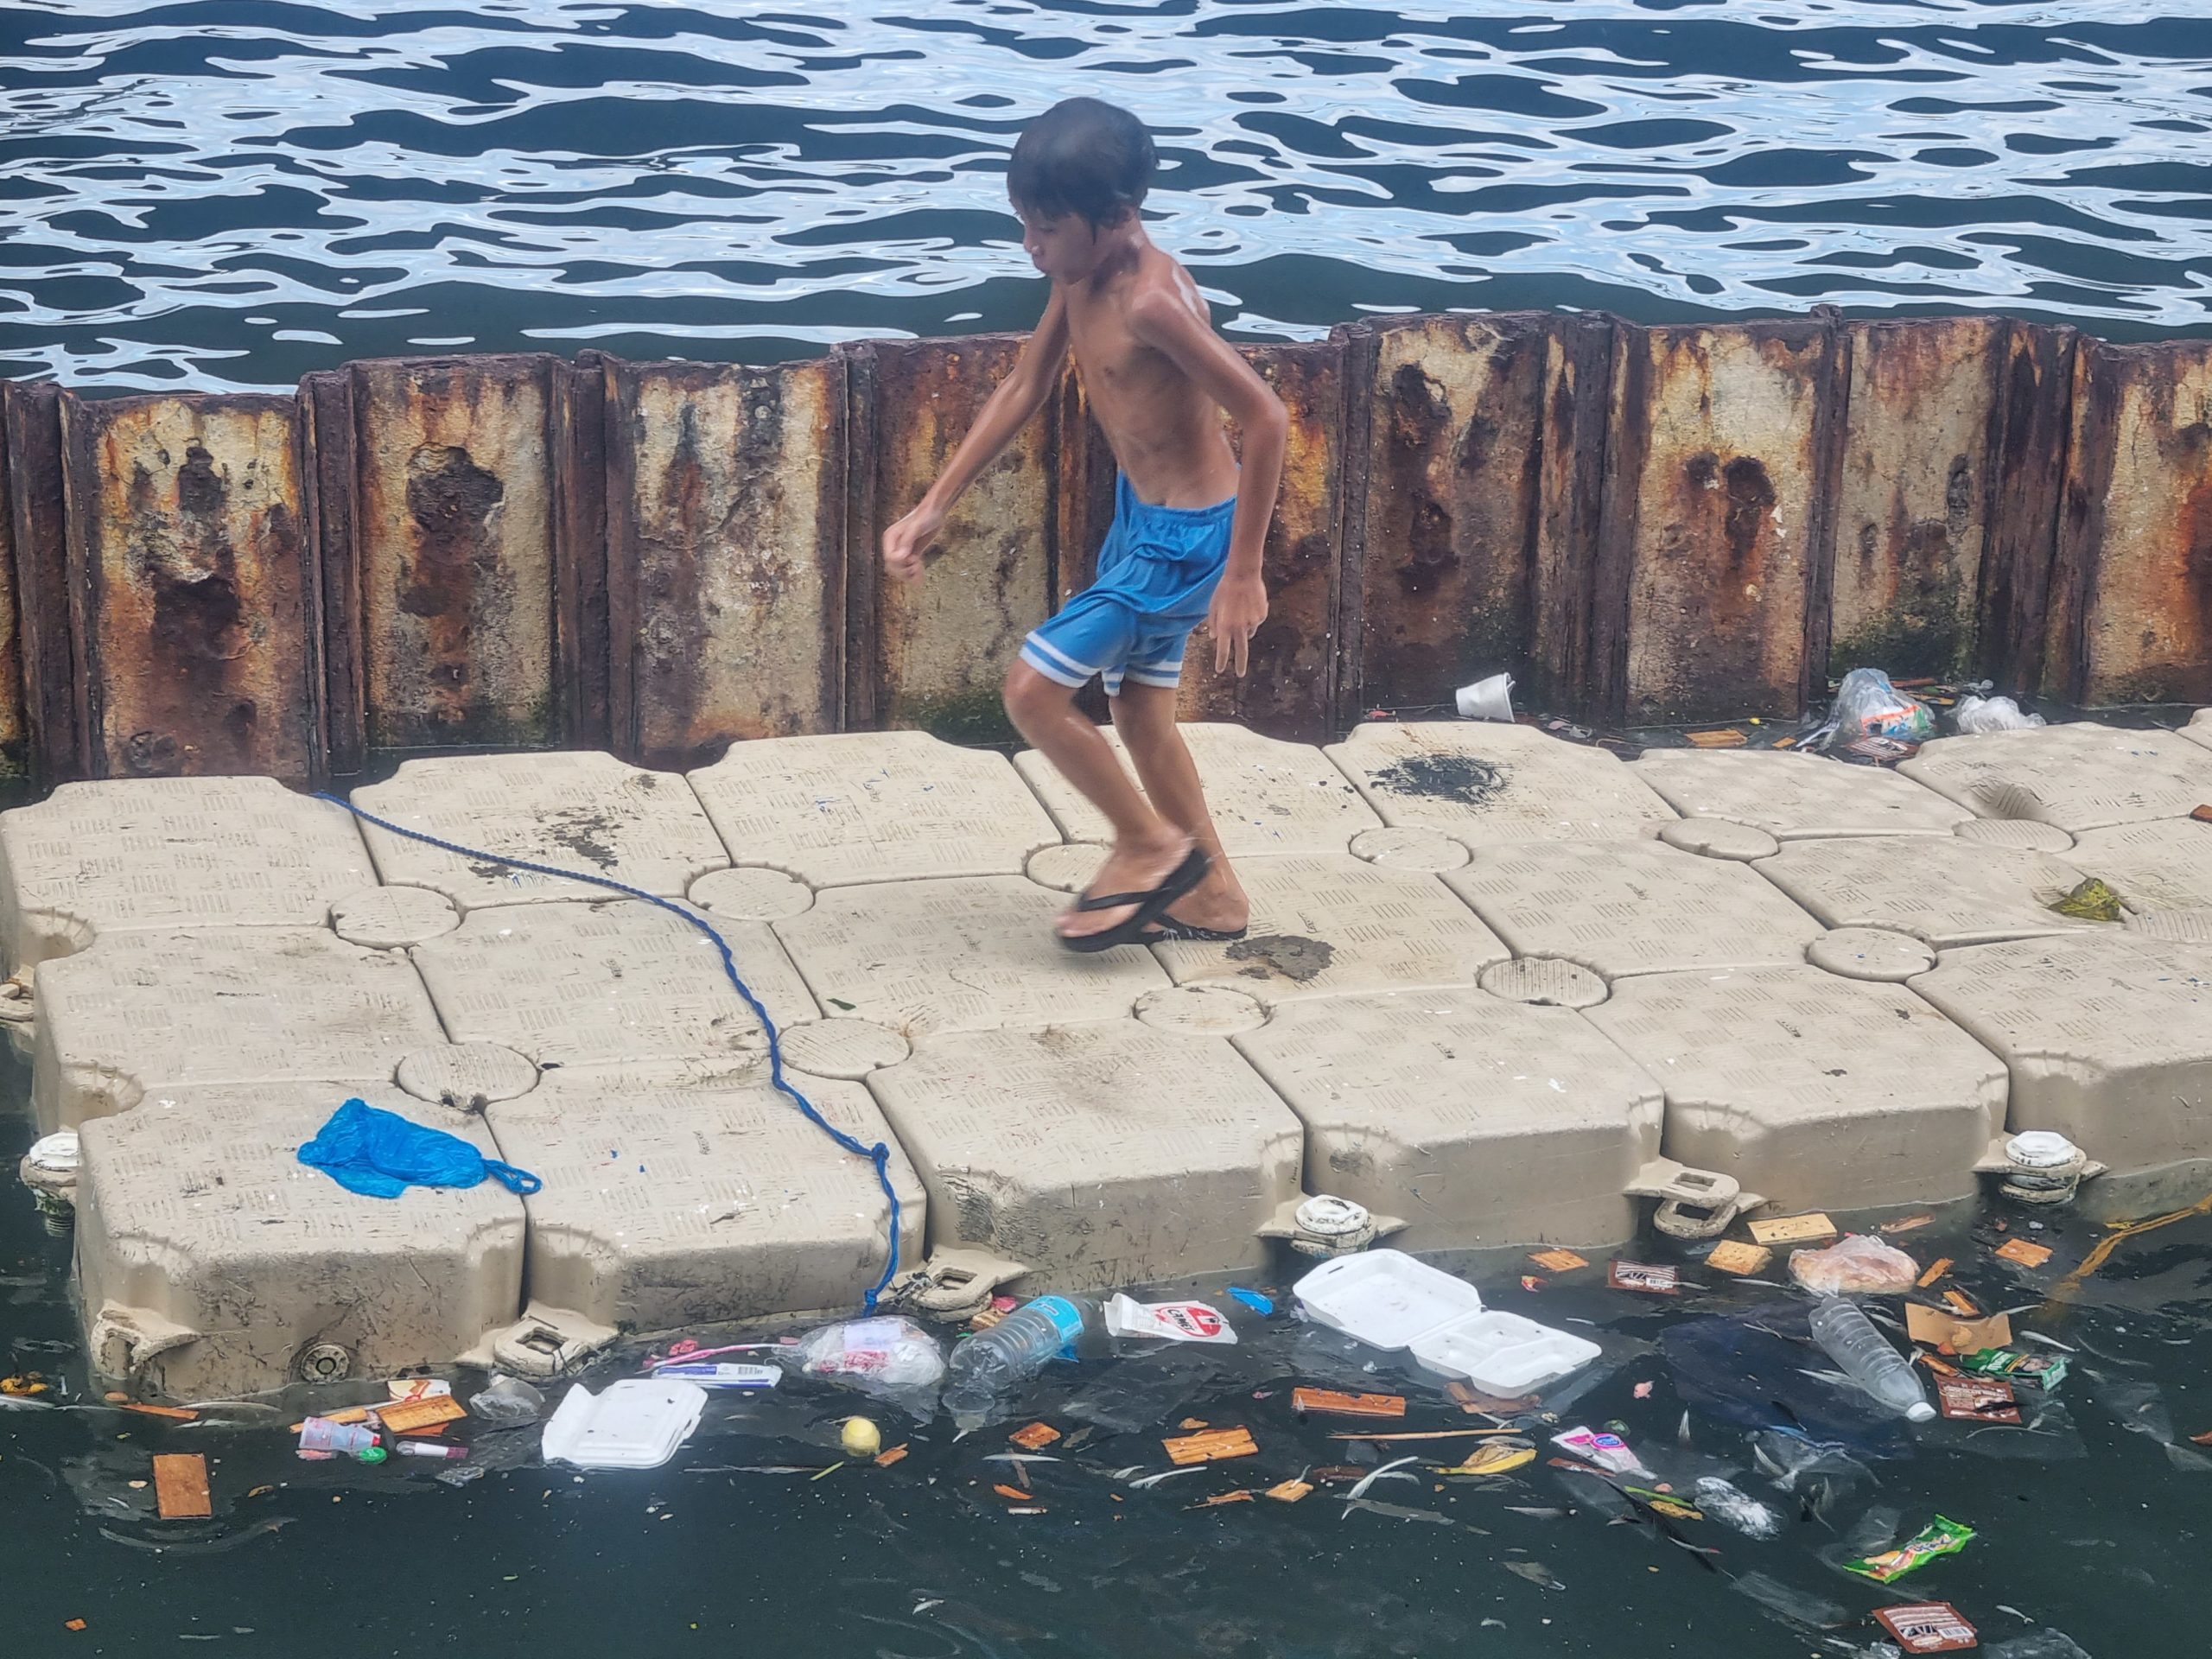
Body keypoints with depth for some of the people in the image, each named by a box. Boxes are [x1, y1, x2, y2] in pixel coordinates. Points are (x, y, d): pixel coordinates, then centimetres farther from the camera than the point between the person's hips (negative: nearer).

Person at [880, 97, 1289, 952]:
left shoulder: (1151, 300, -28)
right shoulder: (1079, 275, -1)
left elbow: (1264, 417, -28)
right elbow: (1023, 389, 11)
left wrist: (1242, 573, -25)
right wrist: (933, 508, 8)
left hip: (1186, 535, -9)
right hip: (1139, 516, 9)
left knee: (1032, 689, -6)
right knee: (1140, 716, 18)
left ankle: (1151, 844, 12)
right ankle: (1212, 893, 33)